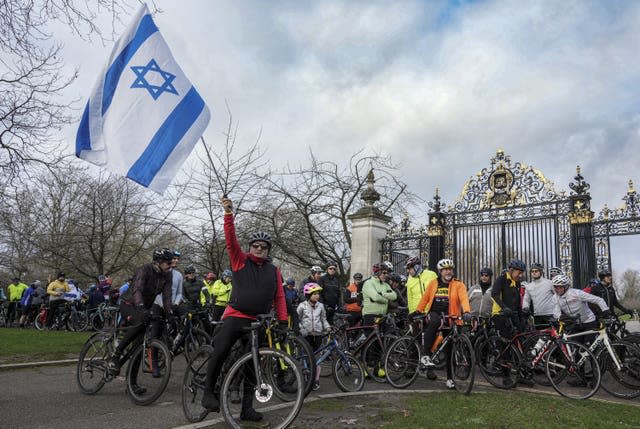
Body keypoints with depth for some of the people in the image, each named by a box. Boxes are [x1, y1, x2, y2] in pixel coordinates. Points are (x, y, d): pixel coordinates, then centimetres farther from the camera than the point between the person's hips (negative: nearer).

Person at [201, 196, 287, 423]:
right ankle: (208, 392, 6)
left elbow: (279, 297, 9)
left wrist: (283, 321, 0)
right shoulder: (240, 260, 4)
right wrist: (229, 214, -21)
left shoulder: (274, 271, 11)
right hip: (234, 317, -3)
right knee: (220, 352, -17)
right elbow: (231, 239, -9)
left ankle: (247, 408, 18)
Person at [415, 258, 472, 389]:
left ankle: (450, 378, 19)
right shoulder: (433, 283, 6)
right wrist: (417, 312, 8)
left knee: (449, 349, 4)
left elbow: (464, 298, -17)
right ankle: (425, 356, -32)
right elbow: (425, 299, 14)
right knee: (434, 322, -37)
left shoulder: (458, 285, 0)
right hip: (434, 313, 0)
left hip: (450, 318, 0)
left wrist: (466, 312, -35)